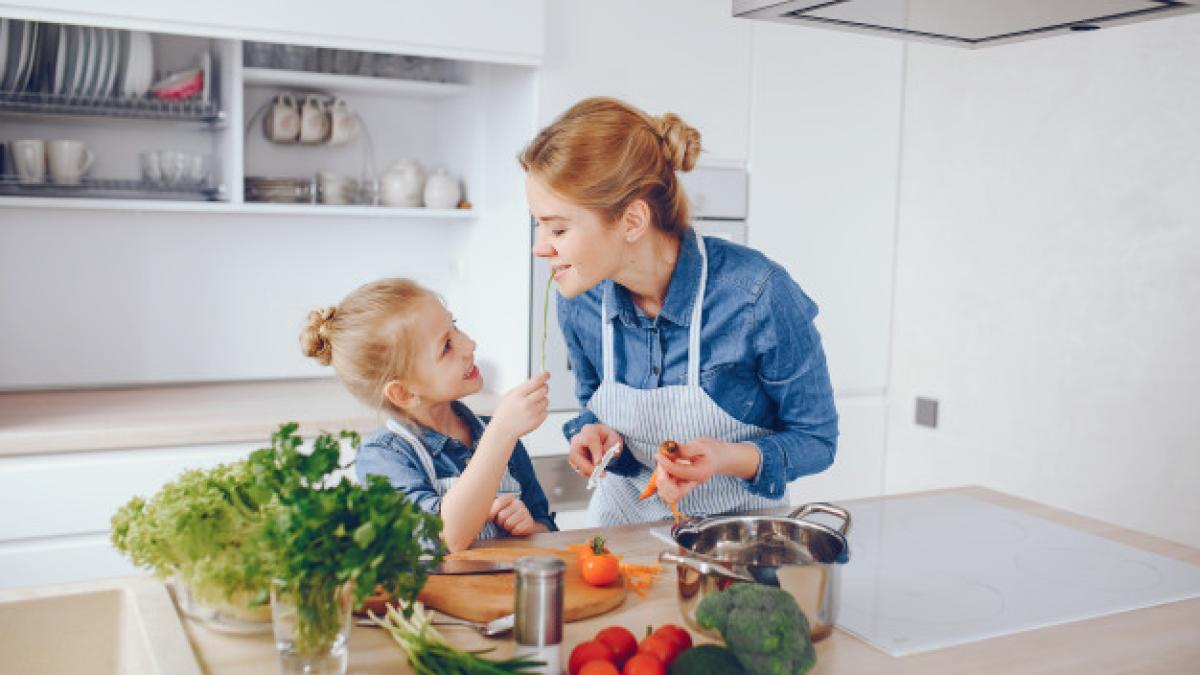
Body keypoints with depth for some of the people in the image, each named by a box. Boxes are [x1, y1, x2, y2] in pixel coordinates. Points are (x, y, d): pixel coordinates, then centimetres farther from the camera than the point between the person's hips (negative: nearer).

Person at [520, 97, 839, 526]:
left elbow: (816, 439, -10)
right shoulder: (578, 302, -8)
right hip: (624, 519, 4)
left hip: (736, 528, -3)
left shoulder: (758, 296, -22)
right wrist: (594, 433, -11)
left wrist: (731, 458, -27)